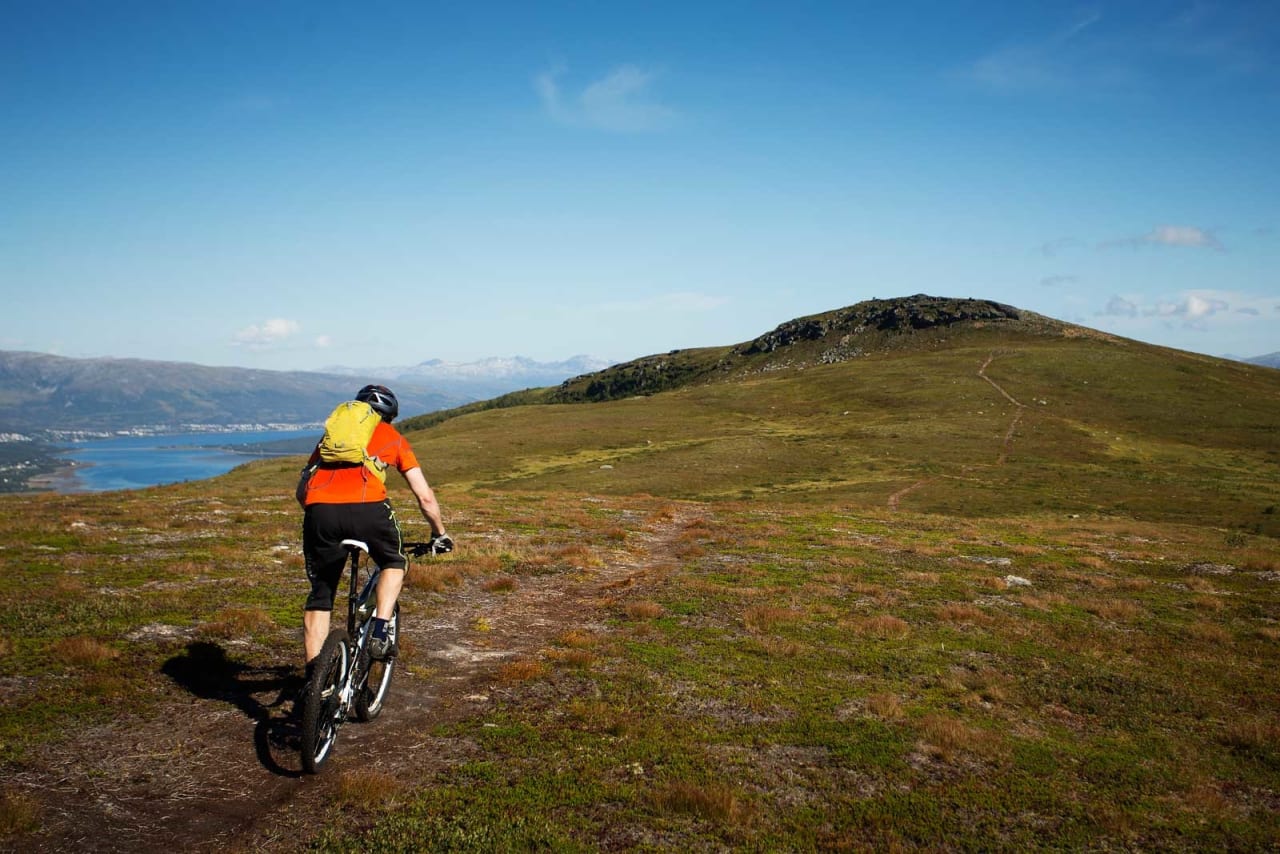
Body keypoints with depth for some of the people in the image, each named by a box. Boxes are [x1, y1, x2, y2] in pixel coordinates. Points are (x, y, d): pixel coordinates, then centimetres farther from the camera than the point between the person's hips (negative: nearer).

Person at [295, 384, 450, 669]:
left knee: (319, 595, 17)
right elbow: (425, 497, 25)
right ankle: (379, 632, 9)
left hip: (320, 508, 2)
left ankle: (313, 677, 13)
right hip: (366, 506, -2)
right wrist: (440, 533, 40)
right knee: (395, 563, 27)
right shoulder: (393, 438, 27)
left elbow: (301, 490, 31)